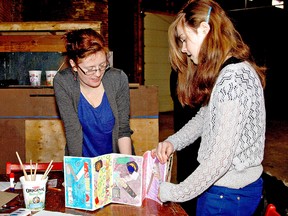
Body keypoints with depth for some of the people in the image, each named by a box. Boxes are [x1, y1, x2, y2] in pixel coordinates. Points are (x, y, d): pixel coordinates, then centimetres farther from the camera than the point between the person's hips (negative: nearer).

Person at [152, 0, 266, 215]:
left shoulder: (234, 79, -25)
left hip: (230, 194, -9)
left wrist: (175, 193, -17)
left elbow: (221, 157, -27)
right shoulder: (222, 72, 7)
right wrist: (173, 142, -1)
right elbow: (203, 118, 15)